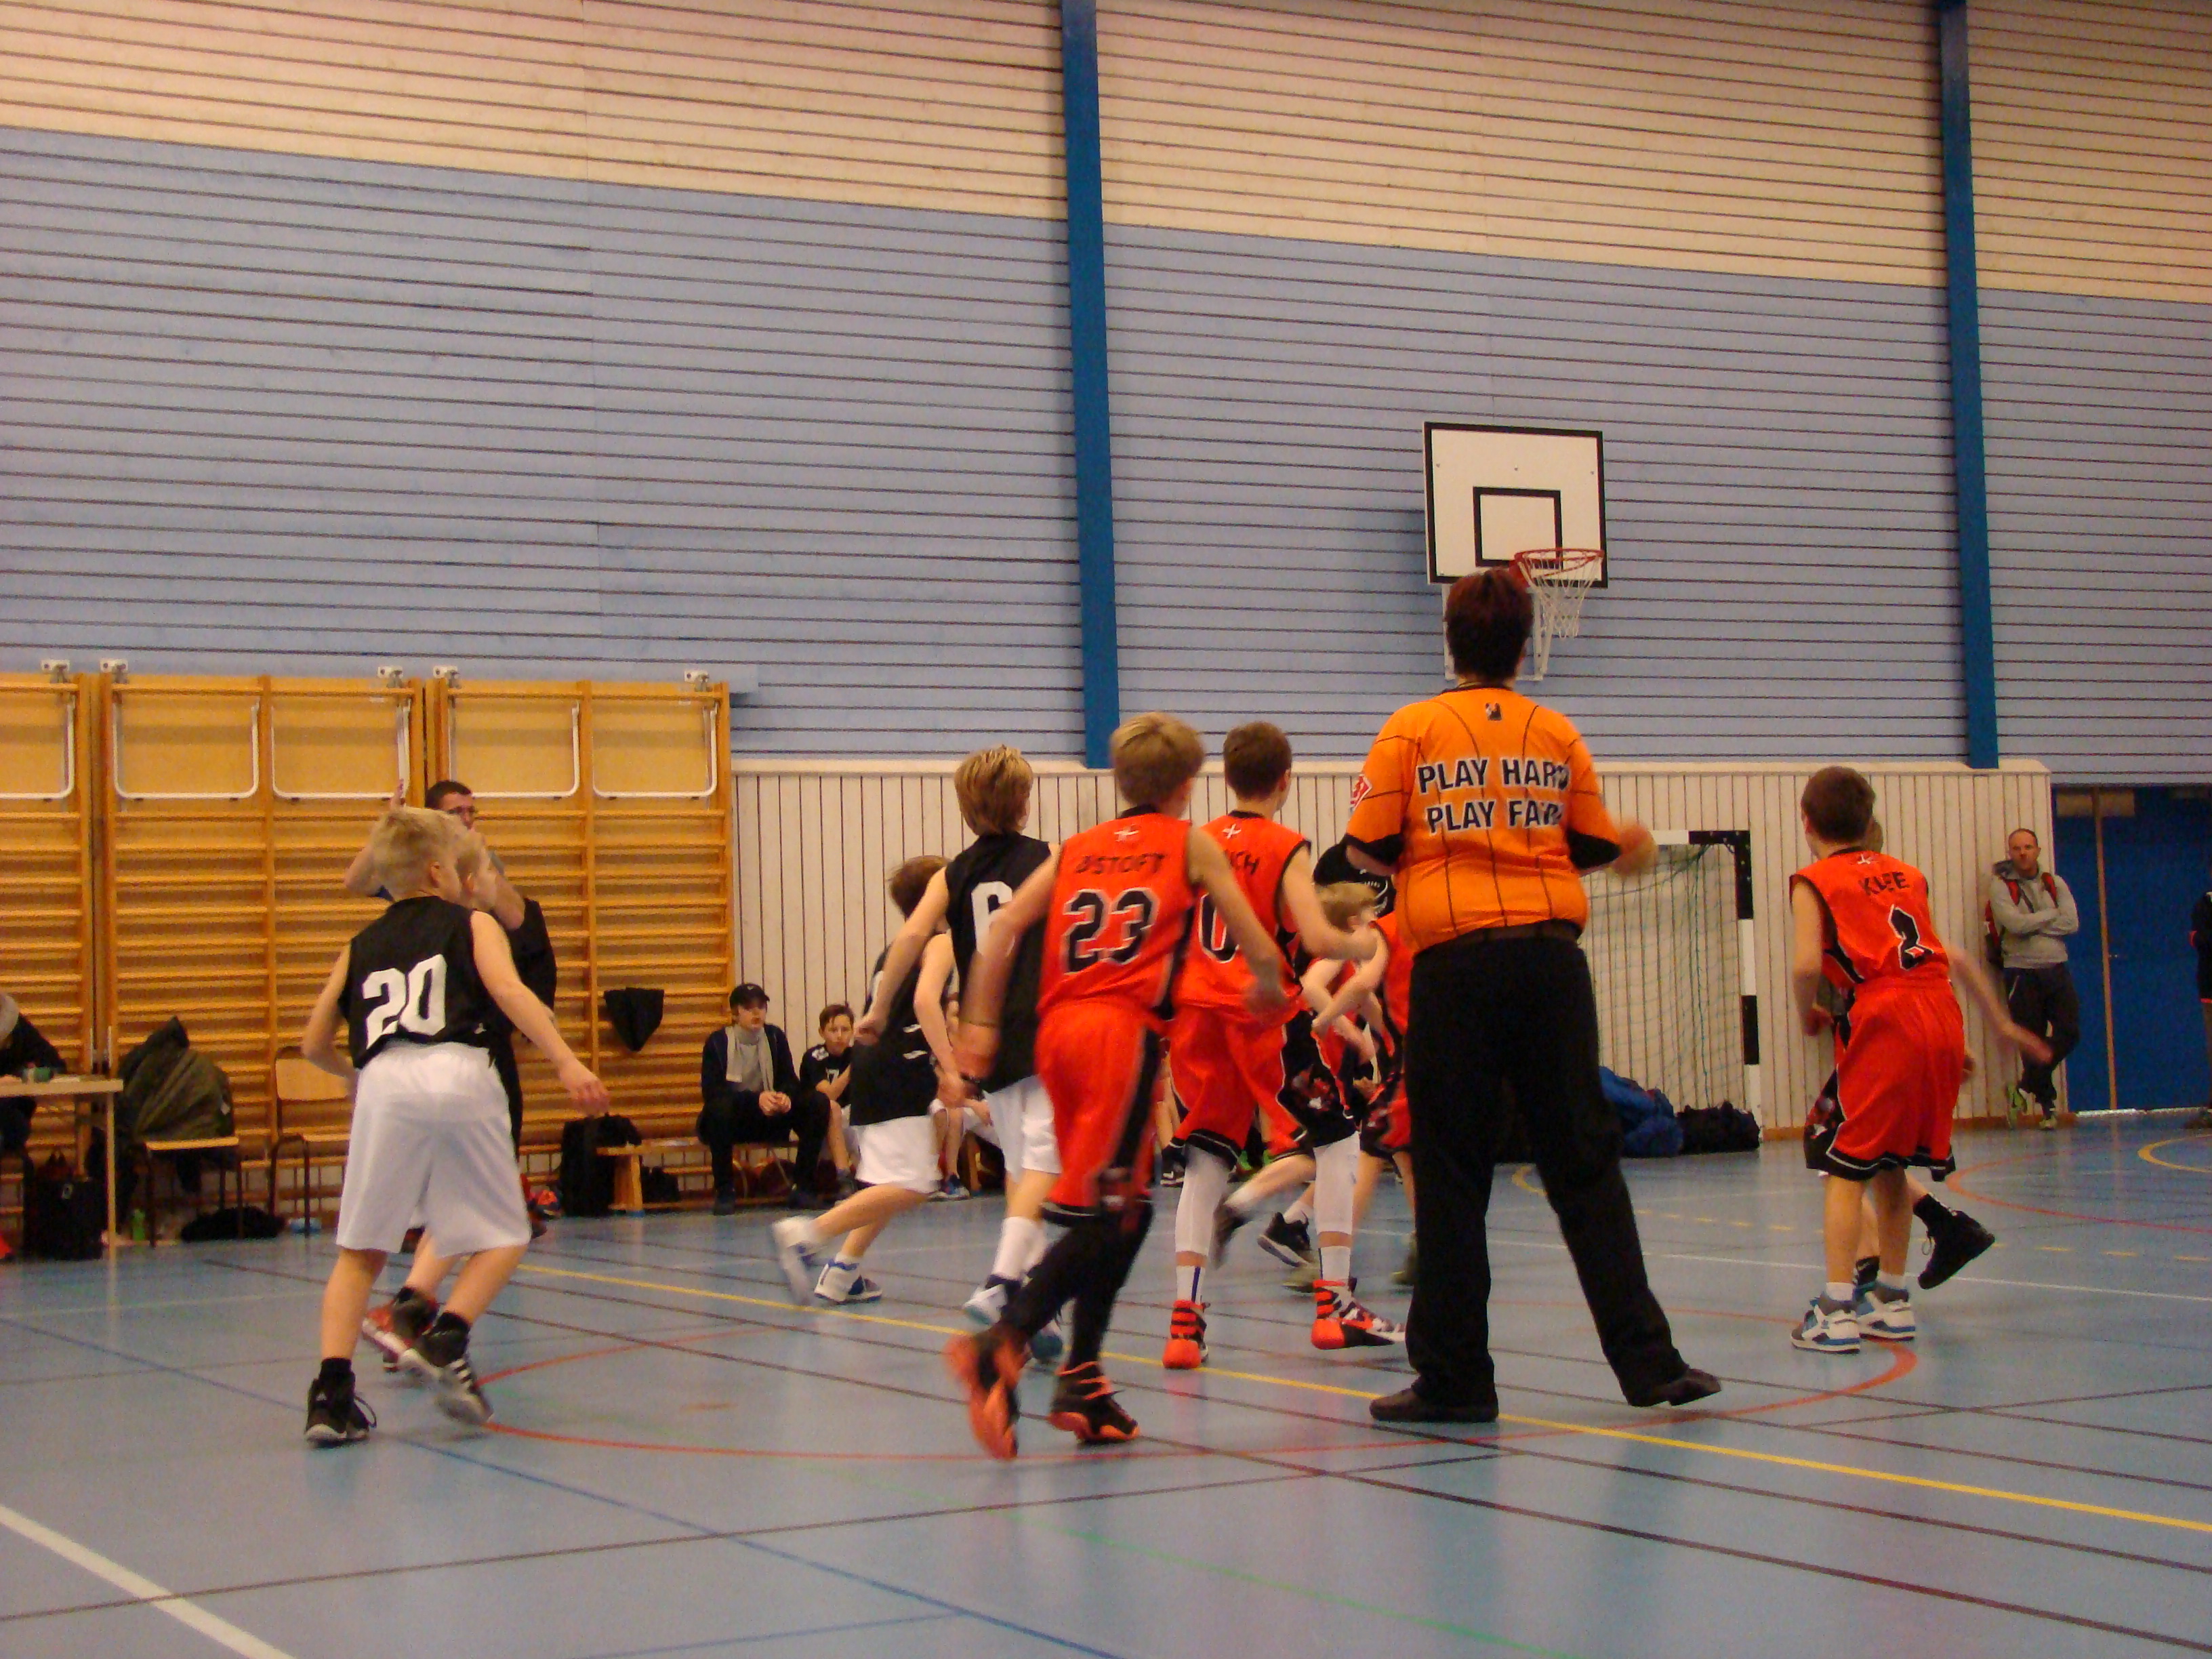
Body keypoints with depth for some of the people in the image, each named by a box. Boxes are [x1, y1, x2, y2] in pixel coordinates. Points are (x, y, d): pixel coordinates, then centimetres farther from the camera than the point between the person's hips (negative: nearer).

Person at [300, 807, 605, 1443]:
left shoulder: (362, 945, 26)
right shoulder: (472, 924, 17)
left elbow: (314, 1044, 26)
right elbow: (510, 992, -3)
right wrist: (566, 1062, -12)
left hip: (383, 1086, 3)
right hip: (459, 1078, -3)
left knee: (360, 1249, 10)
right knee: (503, 1237, 12)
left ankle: (332, 1392, -2)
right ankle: (445, 1339, -10)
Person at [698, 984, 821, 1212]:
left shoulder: (775, 1037, 4)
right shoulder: (718, 1042, -8)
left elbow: (790, 1081, 1)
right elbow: (710, 1091, -19)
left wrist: (786, 1096, -26)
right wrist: (756, 1099, -33)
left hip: (769, 1117, 4)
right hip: (732, 1121, -4)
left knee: (818, 1104, -17)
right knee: (720, 1107, -39)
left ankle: (802, 1186, -13)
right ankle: (724, 1190, -25)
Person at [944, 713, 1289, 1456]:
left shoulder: (1077, 849, 23)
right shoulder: (1190, 843, 13)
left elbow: (1002, 930, 10)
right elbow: (1260, 952, 10)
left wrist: (980, 1023, 11)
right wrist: (1267, 987, 31)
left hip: (1058, 1029, 6)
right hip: (1125, 1030, -6)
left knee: (1127, 1206, 16)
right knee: (1103, 1213, -11)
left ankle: (1082, 1380, 11)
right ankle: (1002, 1344, -31)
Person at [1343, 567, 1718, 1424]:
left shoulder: (1413, 729, 1)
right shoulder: (1556, 734, 7)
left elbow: (1367, 849, -1)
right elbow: (1596, 848, 11)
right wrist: (1635, 846, 34)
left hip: (1455, 961, -2)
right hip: (1551, 958, 2)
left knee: (1452, 1175, 4)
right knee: (1585, 1165, 7)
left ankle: (1453, 1378, 6)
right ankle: (1648, 1361, 6)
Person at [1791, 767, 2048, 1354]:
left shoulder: (1814, 882, 5)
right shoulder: (1906, 875, 23)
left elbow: (1806, 965, -10)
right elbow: (1953, 957, 26)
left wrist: (1807, 1016, 9)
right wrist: (2001, 1024, 34)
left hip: (1884, 1021, -6)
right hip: (1943, 1019, 6)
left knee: (1847, 1167, 1)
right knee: (1889, 1164, 18)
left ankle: (1836, 1311, -6)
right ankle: (1891, 1301, 23)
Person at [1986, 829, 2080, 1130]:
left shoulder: (2055, 883, 11)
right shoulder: (2001, 885, -2)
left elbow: (2072, 923, -3)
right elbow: (2015, 923, -17)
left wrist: (2032, 924, -10)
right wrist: (2051, 915, -5)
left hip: (2056, 968, 4)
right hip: (2022, 972, -4)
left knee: (2069, 1032, -6)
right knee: (2033, 1040, 0)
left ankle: (2028, 1087, 9)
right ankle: (2046, 1101, 13)